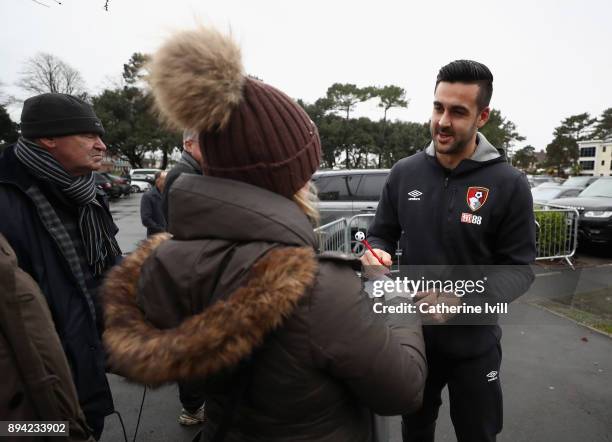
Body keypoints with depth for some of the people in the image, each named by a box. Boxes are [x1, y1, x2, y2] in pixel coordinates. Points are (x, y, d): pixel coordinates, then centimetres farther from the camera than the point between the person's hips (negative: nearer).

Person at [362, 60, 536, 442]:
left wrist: (462, 298, -28)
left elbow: (519, 268, -11)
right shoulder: (404, 172, -5)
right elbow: (382, 235, 3)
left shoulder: (509, 184, -13)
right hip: (411, 334, 2)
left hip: (474, 343, -2)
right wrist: (376, 254, -21)